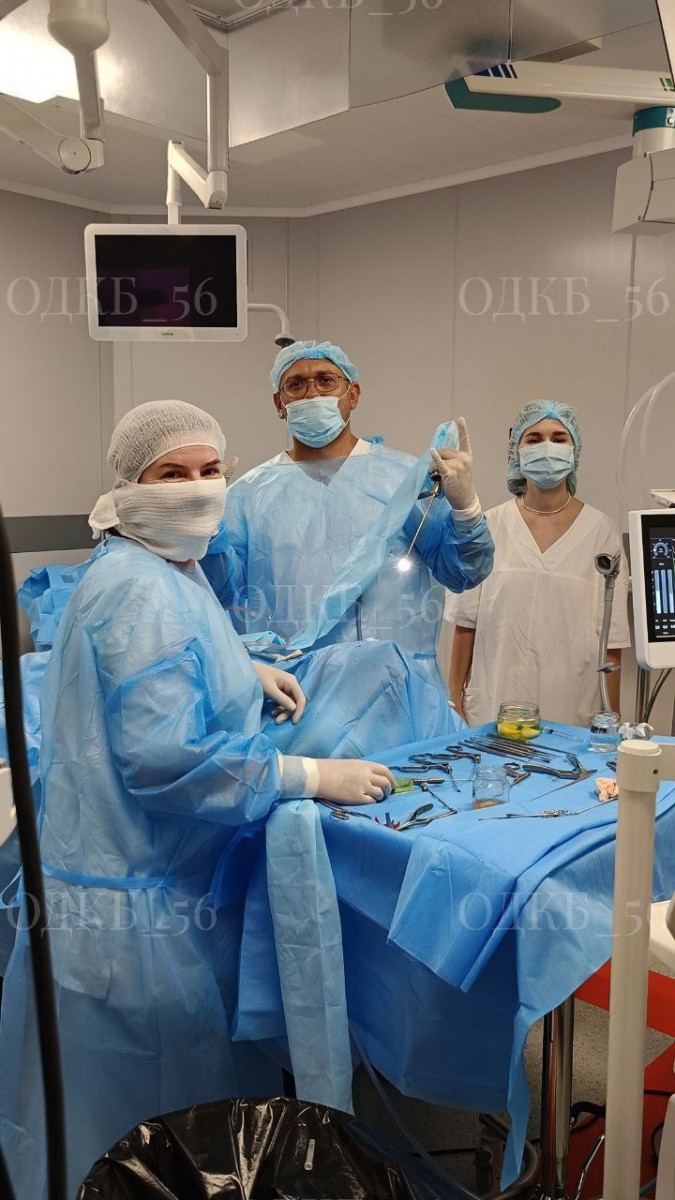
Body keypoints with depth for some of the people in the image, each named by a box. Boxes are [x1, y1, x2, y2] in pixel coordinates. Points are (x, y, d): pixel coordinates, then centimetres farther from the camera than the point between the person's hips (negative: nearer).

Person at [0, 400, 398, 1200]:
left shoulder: (165, 571, 10)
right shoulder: (142, 592, -23)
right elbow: (162, 756, -30)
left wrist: (243, 672, 12)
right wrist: (313, 776, -25)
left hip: (162, 874, 10)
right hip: (138, 899, -10)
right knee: (138, 1108, 10)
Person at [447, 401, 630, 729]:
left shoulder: (599, 529, -1)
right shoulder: (490, 526, 2)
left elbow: (611, 638, -1)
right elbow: (466, 622, 4)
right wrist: (454, 701, 4)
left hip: (573, 711, -1)